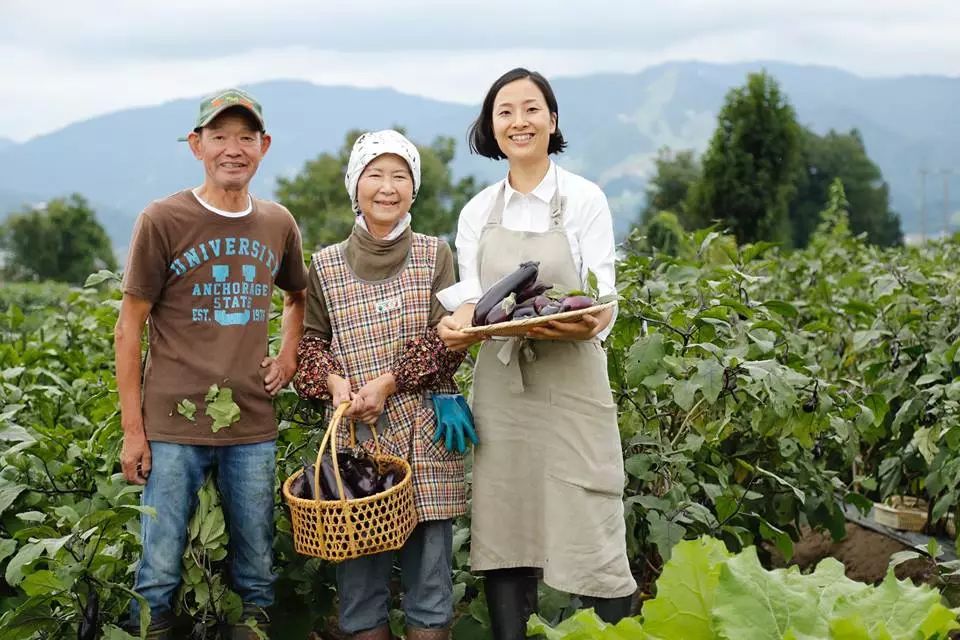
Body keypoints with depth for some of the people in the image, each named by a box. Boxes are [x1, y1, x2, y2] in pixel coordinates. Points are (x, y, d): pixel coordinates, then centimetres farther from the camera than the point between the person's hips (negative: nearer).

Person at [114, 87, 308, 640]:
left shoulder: (279, 224, 8)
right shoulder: (162, 220, -5)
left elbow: (298, 295, 27)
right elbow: (130, 326, -2)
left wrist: (289, 356, 9)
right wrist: (132, 429, -5)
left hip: (254, 427, 4)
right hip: (174, 426, -3)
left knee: (256, 574, 11)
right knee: (160, 572, 1)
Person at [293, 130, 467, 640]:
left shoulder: (435, 255, 4)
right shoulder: (326, 265, 6)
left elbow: (446, 339, -2)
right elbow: (310, 340, 11)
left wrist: (388, 382, -12)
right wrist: (333, 382, -8)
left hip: (424, 430, 0)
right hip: (354, 428, 1)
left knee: (429, 564, 2)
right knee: (359, 566, 3)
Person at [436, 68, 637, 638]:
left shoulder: (584, 200, 0)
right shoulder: (477, 212, 10)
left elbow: (603, 299, -6)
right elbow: (469, 293, 5)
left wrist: (587, 323, -29)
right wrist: (458, 322, -19)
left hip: (572, 383, -3)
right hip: (501, 384, 4)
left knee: (591, 533, -5)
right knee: (505, 538, 5)